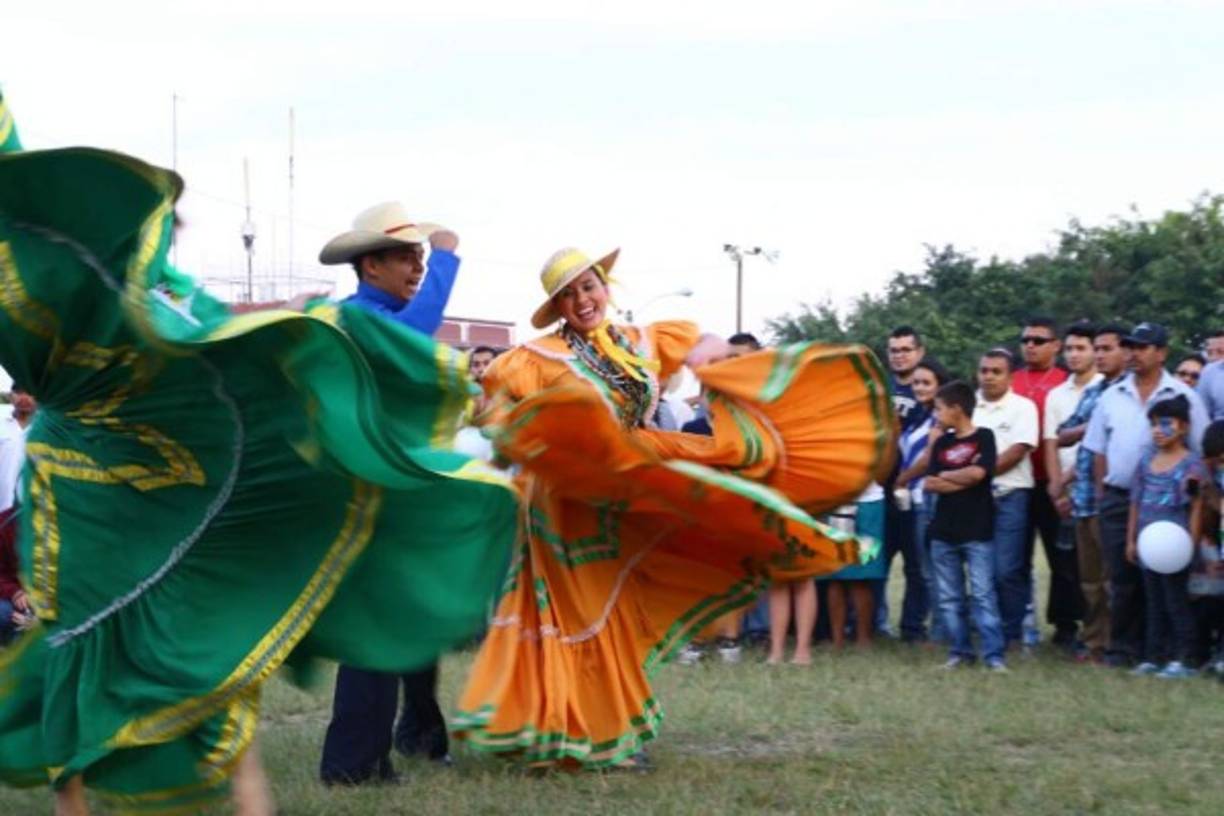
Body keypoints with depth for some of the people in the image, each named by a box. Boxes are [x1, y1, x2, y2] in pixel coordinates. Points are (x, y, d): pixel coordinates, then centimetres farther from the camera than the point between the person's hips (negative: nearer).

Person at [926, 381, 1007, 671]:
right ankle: (959, 650, 15)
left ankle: (994, 654, -9)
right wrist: (963, 480, -9)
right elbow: (930, 484, 2)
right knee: (949, 598, 8)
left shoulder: (983, 437, -4)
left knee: (982, 595, -8)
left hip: (977, 531, -6)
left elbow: (978, 473, -17)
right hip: (943, 531, 6)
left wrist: (946, 475, -2)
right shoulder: (941, 443, 11)